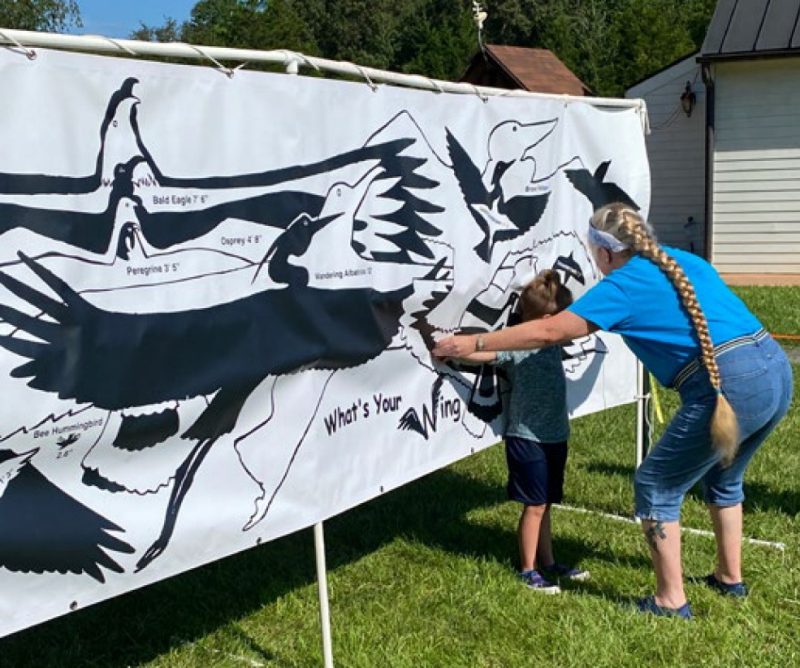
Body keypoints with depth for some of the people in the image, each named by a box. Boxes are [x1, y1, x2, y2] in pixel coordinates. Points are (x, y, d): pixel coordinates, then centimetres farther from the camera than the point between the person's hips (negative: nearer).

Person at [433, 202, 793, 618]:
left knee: (655, 488, 9)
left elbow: (547, 332, -1)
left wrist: (474, 343, 7)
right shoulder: (686, 261, 20)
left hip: (728, 387, -8)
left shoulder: (622, 286, -1)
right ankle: (730, 578, 42)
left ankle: (671, 601, 16)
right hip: (776, 369, 9)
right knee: (722, 479, 30)